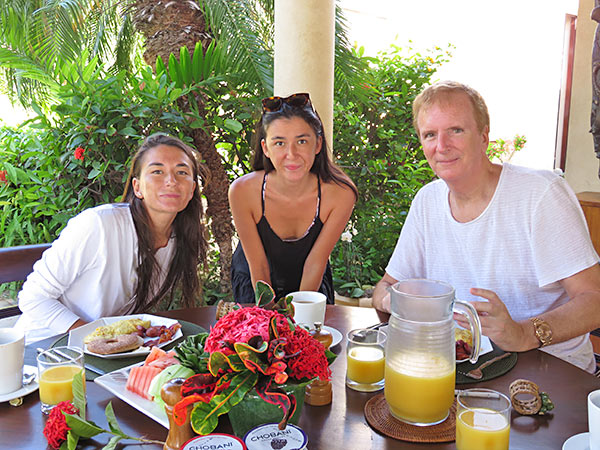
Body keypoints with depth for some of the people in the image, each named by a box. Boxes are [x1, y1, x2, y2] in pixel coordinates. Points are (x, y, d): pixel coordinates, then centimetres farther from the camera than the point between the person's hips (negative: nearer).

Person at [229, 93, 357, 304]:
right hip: (254, 284, 0)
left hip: (312, 285, 1)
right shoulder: (243, 191, -25)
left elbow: (316, 262, -14)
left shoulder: (340, 193, -25)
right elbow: (258, 264, -15)